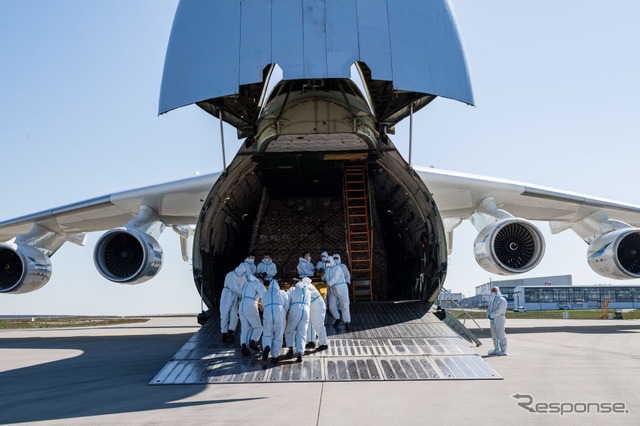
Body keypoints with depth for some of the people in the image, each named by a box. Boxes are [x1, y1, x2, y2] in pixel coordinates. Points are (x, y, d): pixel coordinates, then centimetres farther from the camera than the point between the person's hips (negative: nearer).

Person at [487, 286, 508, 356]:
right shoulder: (492, 301, 22)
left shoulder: (502, 300, -5)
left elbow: (499, 310, -17)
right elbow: (489, 309, 16)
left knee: (501, 334, -10)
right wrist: (488, 315, -5)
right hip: (492, 320, 8)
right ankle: (496, 350, 17)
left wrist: (491, 315, -16)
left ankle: (503, 350, -5)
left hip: (499, 318, -8)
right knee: (494, 335, 10)